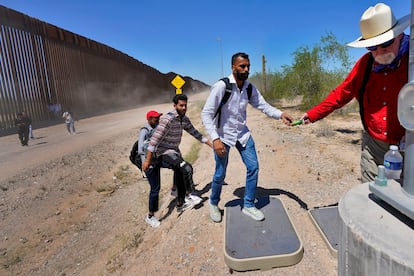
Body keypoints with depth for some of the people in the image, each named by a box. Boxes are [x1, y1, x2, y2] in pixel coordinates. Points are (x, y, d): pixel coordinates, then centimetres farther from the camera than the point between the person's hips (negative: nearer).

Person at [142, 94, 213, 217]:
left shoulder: (185, 119, 2)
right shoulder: (168, 119, -23)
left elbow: (195, 133, 12)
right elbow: (155, 139, -26)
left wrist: (211, 144, 8)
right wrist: (147, 160, -27)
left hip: (175, 151, 9)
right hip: (164, 152, -8)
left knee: (181, 178, 13)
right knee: (187, 168, -23)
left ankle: (181, 205, 29)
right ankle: (190, 194, -2)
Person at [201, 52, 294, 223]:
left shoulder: (250, 88, -2)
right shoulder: (221, 86, -20)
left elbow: (264, 106, -3)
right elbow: (206, 113, -21)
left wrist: (280, 114, -24)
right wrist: (215, 139, -28)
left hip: (242, 133, 6)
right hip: (223, 135, -5)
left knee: (253, 167, 3)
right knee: (220, 174, 4)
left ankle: (248, 205, 23)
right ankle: (214, 204, 32)